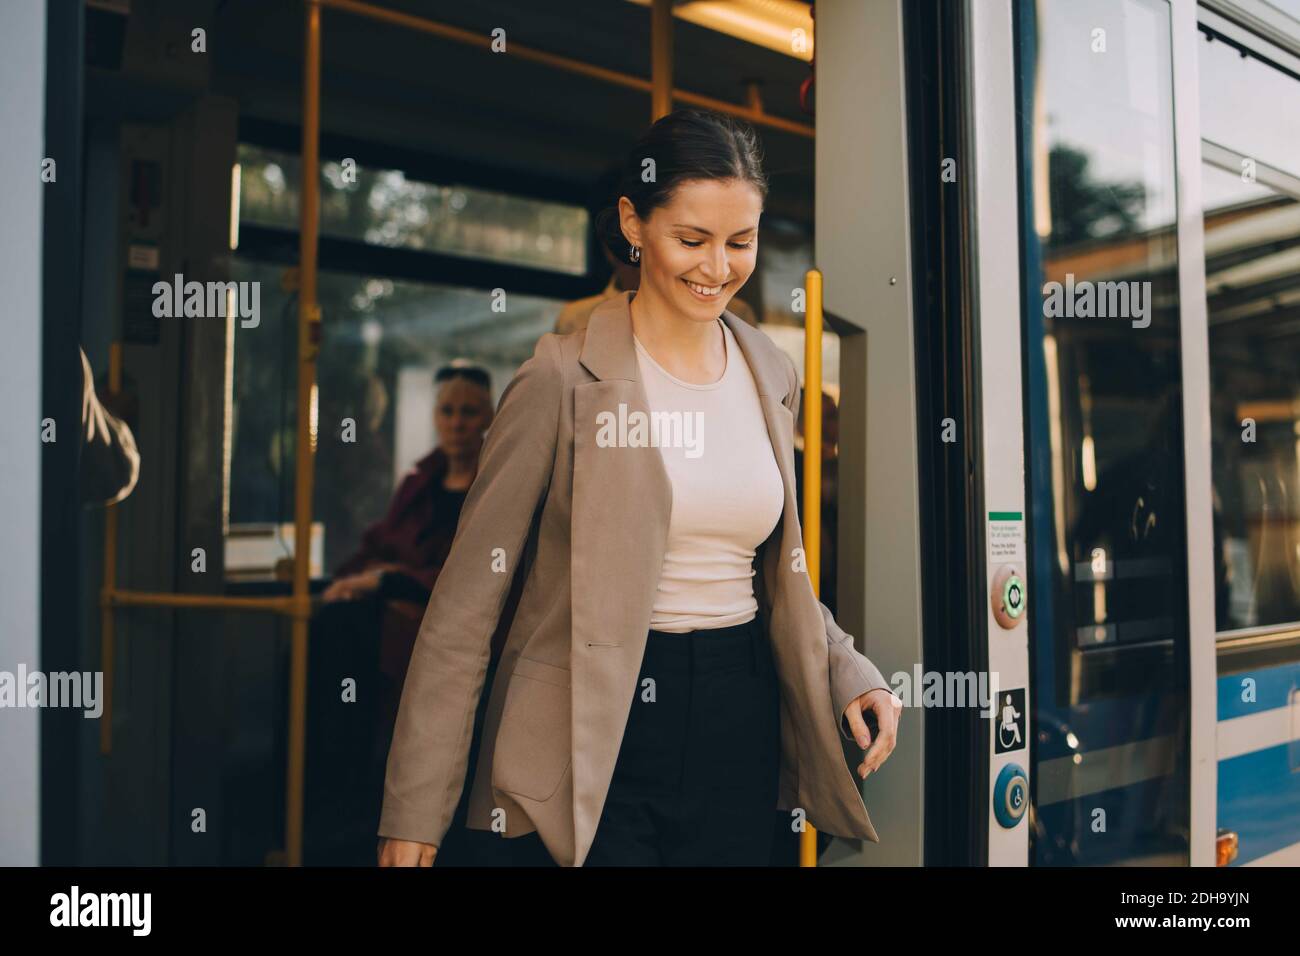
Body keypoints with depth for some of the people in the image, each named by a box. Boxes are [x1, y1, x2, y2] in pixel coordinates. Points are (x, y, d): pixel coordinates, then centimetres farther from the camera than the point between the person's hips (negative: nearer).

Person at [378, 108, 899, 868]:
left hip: (740, 728, 5)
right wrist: (417, 805, -12)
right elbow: (470, 594, -10)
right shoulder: (567, 377, -10)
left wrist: (845, 671, 0)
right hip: (591, 735, -5)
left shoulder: (773, 377, 6)